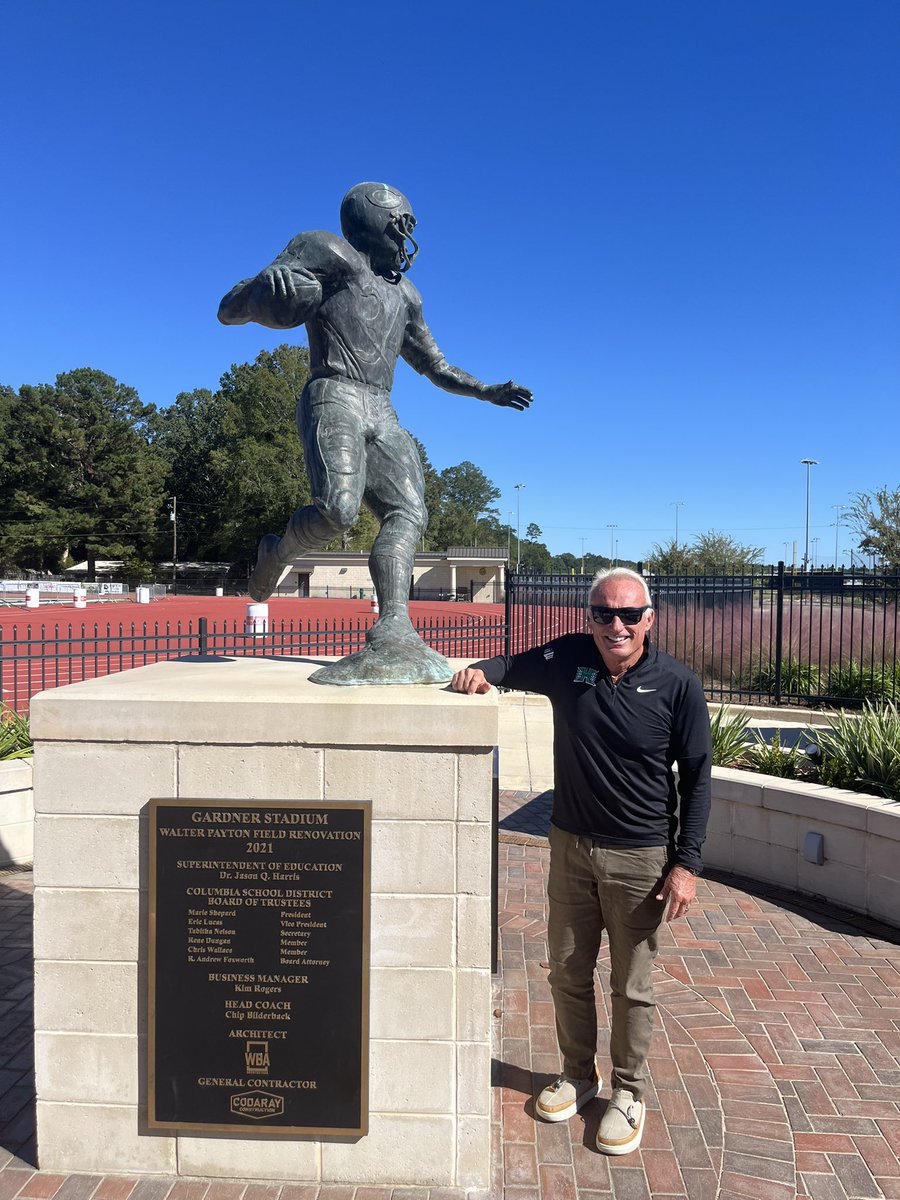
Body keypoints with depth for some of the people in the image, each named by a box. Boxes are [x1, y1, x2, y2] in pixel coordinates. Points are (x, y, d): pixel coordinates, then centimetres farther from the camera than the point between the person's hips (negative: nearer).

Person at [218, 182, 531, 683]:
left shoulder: (404, 294, 29)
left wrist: (488, 391, 32)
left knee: (408, 513, -13)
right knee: (339, 509, -27)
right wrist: (264, 285, -18)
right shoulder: (328, 253, 8)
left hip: (382, 414, 7)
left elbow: (435, 365, 40)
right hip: (335, 399, -7)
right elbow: (229, 311, 4)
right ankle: (276, 554, 3)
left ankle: (393, 625, -23)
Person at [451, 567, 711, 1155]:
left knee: (632, 986, 12)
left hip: (639, 859, -3)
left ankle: (629, 1093, 35)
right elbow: (513, 666, 11)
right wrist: (482, 670, -13)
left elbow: (697, 777, -7)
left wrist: (686, 864, -10)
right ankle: (578, 1074, 41)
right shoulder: (568, 659, -7)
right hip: (571, 847, 3)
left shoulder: (678, 685, -13)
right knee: (568, 973, 18)